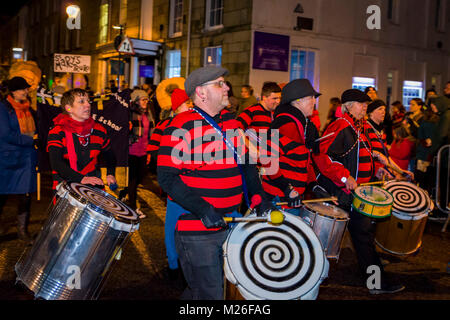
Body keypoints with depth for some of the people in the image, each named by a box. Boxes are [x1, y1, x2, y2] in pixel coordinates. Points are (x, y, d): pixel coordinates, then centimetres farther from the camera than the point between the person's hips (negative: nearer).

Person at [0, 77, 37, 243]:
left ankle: (23, 229, 13)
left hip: (26, 158, 5)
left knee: (26, 195, 3)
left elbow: (35, 131, 22)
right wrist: (30, 140, -14)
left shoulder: (29, 109, 12)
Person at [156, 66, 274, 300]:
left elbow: (245, 162, 17)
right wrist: (202, 209, -26)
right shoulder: (182, 127, -14)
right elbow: (167, 177, -18)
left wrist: (258, 196, 3)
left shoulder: (230, 121, 9)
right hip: (195, 229, -8)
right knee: (209, 294, 0)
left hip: (229, 224, 8)